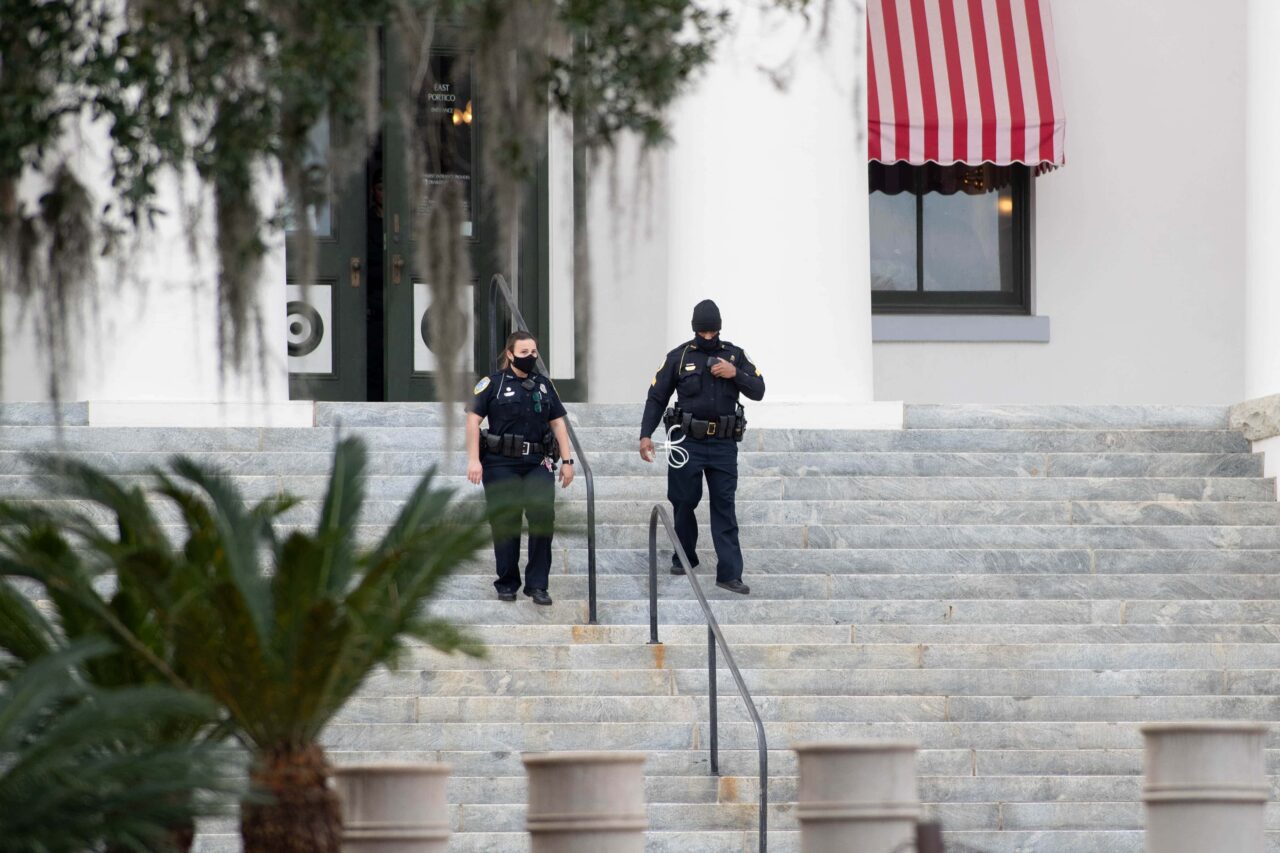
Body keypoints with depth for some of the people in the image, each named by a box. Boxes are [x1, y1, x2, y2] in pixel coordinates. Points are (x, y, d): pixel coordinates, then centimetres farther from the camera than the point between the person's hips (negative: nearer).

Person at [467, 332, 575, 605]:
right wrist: (473, 460, -10)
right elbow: (473, 420, -2)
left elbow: (558, 423, 17)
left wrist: (567, 460, 10)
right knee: (505, 524, 1)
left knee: (543, 518, -12)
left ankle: (537, 585, -5)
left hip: (538, 464, 2)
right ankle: (507, 584, 13)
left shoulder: (543, 385, 14)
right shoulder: (493, 384, 2)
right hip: (501, 464, -2)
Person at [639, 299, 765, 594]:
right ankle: (684, 558, 25)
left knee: (725, 508, -3)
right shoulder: (679, 357, 2)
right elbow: (656, 398, 4)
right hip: (688, 442, -1)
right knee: (684, 503, 6)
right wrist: (645, 435, -5)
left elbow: (758, 390, 6)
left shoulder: (734, 355, 8)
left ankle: (729, 573, -7)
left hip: (724, 445, 1)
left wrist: (735, 374, -12)